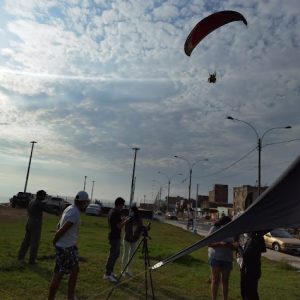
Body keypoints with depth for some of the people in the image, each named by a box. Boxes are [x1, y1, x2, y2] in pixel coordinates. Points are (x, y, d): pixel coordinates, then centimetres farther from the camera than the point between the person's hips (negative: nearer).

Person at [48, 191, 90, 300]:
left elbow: (60, 226, 9)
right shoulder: (75, 214, -23)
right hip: (65, 248, -10)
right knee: (58, 275, 2)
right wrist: (54, 242, -7)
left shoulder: (70, 208, 5)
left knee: (75, 269, 17)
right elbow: (61, 230, -23)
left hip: (70, 246, 10)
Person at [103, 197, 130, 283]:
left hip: (113, 236, 10)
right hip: (115, 237, -10)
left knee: (116, 254, 19)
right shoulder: (116, 213, -21)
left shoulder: (111, 211, 9)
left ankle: (110, 271, 29)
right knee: (112, 255, 0)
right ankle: (107, 274, 9)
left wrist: (122, 219, 15)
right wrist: (126, 220, -8)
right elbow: (119, 226, -21)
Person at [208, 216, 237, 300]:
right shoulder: (214, 229, -5)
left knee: (225, 280, 9)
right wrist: (220, 243, -24)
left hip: (227, 258, 4)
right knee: (216, 279, -4)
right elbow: (209, 244, -10)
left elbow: (232, 246, 10)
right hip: (215, 258, -4)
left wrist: (234, 246, -13)